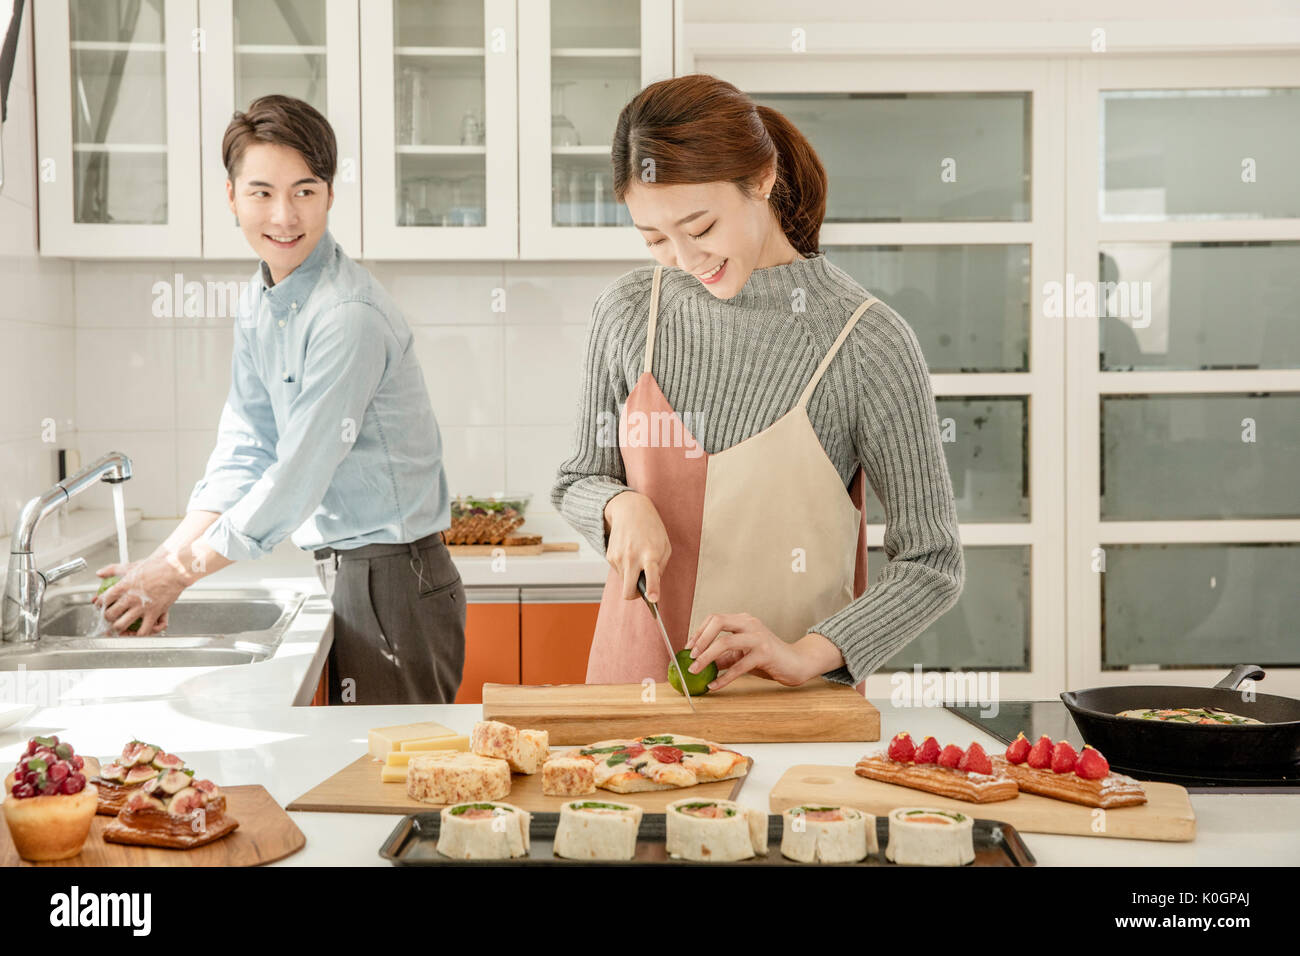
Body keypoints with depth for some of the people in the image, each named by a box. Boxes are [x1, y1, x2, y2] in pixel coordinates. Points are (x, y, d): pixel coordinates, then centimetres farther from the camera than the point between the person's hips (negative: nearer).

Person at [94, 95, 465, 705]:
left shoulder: (349, 315, -21)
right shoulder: (260, 302, 9)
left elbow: (298, 478, -20)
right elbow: (244, 452, 9)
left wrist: (181, 569, -11)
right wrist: (162, 561, -2)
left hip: (395, 579, -8)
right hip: (347, 571, 8)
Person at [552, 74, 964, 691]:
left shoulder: (867, 343, -8)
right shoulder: (628, 314, 2)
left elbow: (931, 565, -4)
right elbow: (577, 484, 15)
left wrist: (806, 654, -16)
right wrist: (622, 505, -6)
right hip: (633, 676, 3)